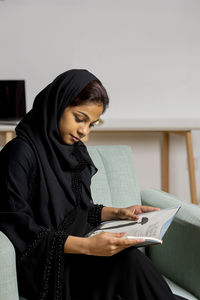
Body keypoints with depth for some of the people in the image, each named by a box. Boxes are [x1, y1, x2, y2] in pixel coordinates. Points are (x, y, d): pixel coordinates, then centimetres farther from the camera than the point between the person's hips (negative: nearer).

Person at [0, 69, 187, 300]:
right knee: (128, 260, -27)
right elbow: (20, 230, -19)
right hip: (40, 264, -7)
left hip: (72, 255, 7)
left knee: (129, 257, -24)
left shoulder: (75, 152, 11)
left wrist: (116, 213, 5)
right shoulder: (21, 153, -14)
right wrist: (86, 245, -27)